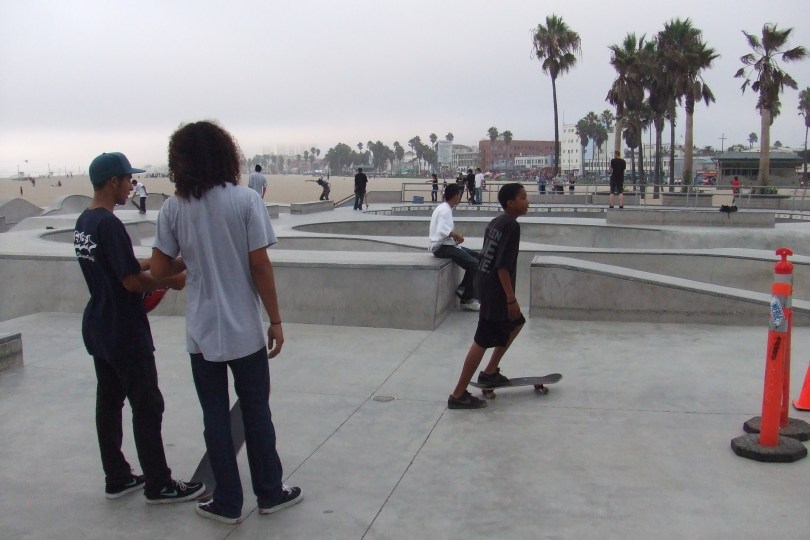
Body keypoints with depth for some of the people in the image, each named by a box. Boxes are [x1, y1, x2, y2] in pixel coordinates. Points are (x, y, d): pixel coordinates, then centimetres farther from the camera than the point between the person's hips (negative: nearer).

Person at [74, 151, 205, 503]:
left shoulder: (83, 223, 8)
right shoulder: (109, 225, -21)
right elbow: (131, 281, -22)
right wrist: (171, 281, -8)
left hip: (98, 329, 10)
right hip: (125, 333, -9)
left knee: (108, 403, 14)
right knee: (147, 407, 0)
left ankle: (117, 478, 25)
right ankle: (159, 485, 9)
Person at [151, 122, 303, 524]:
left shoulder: (173, 208, -3)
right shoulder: (246, 199, -10)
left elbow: (159, 270, -1)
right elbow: (259, 266, -11)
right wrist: (275, 320, -4)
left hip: (202, 333, 2)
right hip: (245, 330, -1)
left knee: (216, 417, 12)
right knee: (256, 413, 13)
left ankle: (227, 503, 21)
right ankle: (270, 494, 26)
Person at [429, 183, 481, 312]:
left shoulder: (445, 208, 14)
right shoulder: (445, 210, -17)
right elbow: (441, 231, -29)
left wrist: (455, 236, 4)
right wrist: (456, 234, -15)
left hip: (447, 244, 10)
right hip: (441, 247, -10)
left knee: (478, 257, 7)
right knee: (473, 264, -18)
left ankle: (463, 289, 6)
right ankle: (467, 300, -7)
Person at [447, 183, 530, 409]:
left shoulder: (496, 222, 13)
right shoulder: (511, 225, -16)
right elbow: (502, 265, -22)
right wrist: (511, 298, -19)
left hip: (485, 284, 10)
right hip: (495, 290, -10)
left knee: (516, 323, 25)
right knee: (483, 340, -5)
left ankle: (490, 372, 28)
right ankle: (458, 395, 0)